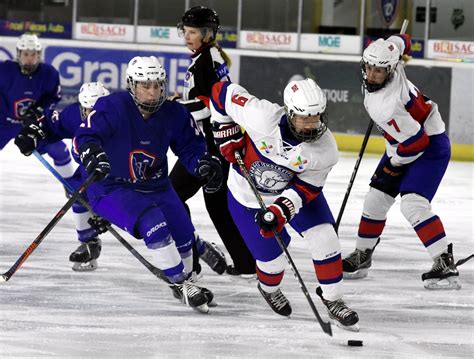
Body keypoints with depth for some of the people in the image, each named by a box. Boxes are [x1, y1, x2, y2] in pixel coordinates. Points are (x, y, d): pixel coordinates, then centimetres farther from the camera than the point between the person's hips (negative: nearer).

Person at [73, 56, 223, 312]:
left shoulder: (174, 115, -6)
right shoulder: (112, 108, -21)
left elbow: (191, 147, 2)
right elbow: (84, 137, -29)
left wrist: (205, 165, -19)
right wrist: (92, 153, -51)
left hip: (155, 186, 6)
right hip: (111, 188, -6)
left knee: (183, 235, 2)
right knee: (153, 225, -28)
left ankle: (184, 283, 32)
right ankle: (180, 284, -13)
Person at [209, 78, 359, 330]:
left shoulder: (325, 149, -27)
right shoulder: (262, 117, -36)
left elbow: (307, 187, -19)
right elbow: (222, 92, -23)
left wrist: (281, 211, -33)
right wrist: (228, 136, -18)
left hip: (293, 189, 2)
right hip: (248, 193, -2)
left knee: (323, 237, -12)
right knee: (272, 255, -1)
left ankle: (333, 299, 8)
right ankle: (269, 288, 36)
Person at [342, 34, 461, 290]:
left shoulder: (386, 106, -35)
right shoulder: (388, 58, -13)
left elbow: (416, 142, -31)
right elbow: (400, 41, 9)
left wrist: (395, 164, -13)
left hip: (430, 146, -10)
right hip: (404, 145, 10)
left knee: (413, 204, -25)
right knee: (376, 199, 12)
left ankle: (446, 266, -28)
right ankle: (361, 257, 29)